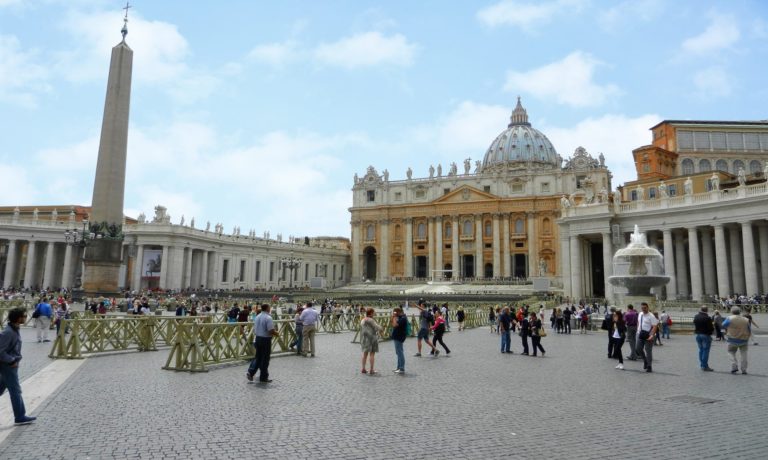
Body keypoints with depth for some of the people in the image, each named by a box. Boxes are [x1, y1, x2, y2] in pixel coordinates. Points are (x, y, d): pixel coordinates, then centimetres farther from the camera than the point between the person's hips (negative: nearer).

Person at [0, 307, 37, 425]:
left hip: (10, 365, 9)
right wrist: (12, 361, -17)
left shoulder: (15, 329, 4)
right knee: (15, 391, -1)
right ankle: (20, 417, 8)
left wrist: (15, 359, 10)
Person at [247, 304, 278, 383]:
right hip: (266, 340, -7)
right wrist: (276, 334, -4)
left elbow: (254, 329, 16)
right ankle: (263, 378, 12)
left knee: (257, 357, 17)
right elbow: (271, 331, -23)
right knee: (265, 359, 3)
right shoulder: (268, 318, -18)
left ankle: (250, 372, 4)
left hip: (257, 338, 7)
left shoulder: (257, 317, 7)